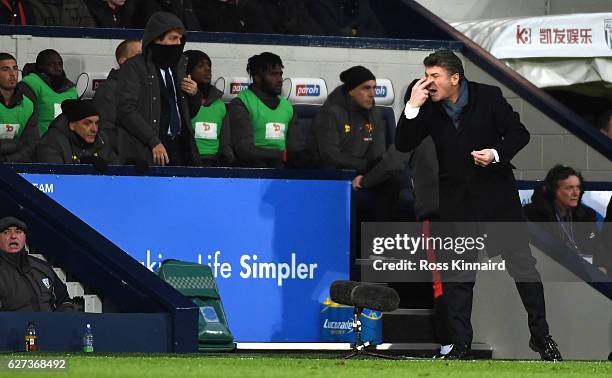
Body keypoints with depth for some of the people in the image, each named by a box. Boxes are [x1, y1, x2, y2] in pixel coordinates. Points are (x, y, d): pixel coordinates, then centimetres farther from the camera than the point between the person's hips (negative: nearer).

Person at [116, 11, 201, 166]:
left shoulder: (179, 66, 18)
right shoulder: (134, 67, -2)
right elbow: (126, 111, -12)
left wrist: (194, 95, 4)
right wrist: (154, 142, -17)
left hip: (179, 147, 6)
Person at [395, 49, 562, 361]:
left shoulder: (488, 97, -8)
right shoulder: (428, 108, -2)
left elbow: (519, 133, -3)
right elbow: (403, 145, -6)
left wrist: (496, 154, -20)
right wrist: (412, 108, -18)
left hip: (497, 195, -2)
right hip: (456, 202, 2)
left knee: (522, 264, 1)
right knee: (456, 276, 3)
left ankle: (540, 335, 13)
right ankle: (462, 345, 10)